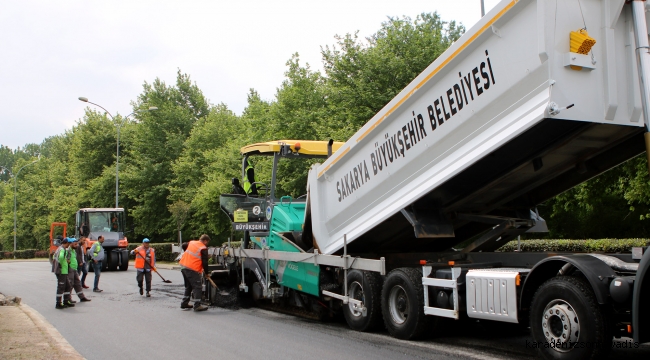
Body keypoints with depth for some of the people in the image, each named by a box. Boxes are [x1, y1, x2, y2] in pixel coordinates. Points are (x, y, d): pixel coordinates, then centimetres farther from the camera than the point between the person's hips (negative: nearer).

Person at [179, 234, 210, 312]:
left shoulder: (191, 242, 12)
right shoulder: (203, 249, -8)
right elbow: (204, 262, -9)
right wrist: (206, 272, 3)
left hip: (183, 265, 8)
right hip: (192, 269, -8)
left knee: (188, 286, 22)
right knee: (197, 287, -1)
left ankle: (184, 303, 28)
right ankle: (197, 305, -3)